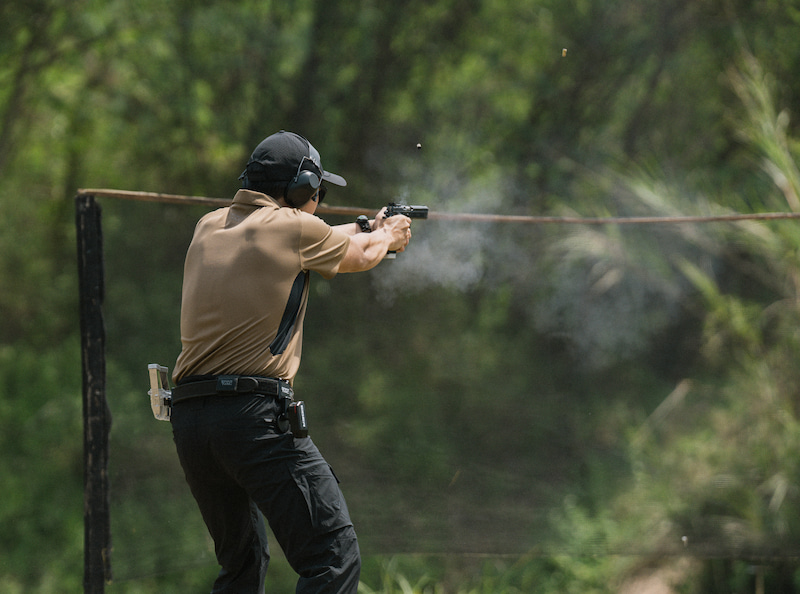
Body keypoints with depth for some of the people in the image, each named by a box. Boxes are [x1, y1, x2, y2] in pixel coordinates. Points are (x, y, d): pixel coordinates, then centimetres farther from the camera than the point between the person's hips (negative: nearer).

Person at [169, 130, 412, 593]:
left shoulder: (210, 228, 16)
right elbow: (363, 257, 17)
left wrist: (363, 230, 49)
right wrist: (387, 234, 42)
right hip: (256, 415, -8)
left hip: (189, 417, 8)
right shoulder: (295, 229, -2)